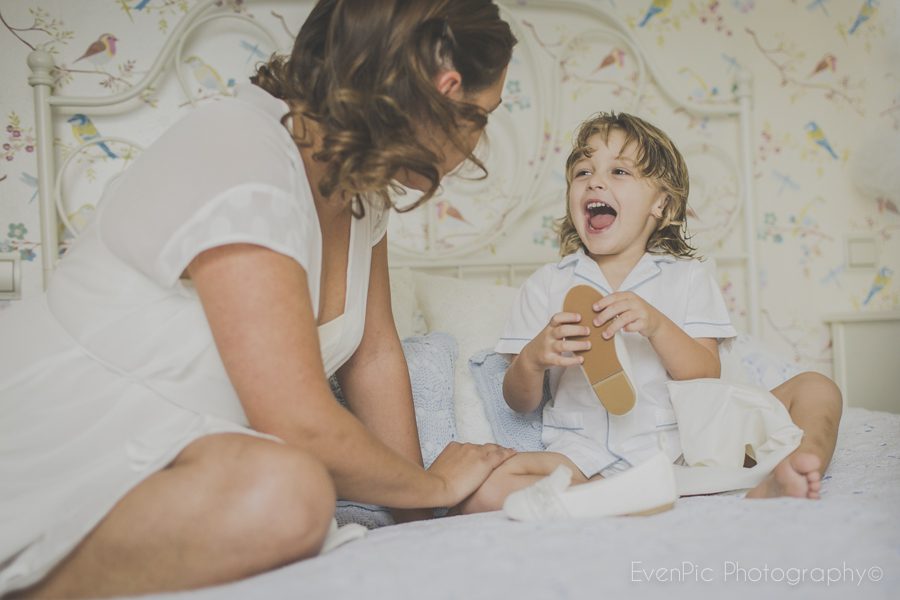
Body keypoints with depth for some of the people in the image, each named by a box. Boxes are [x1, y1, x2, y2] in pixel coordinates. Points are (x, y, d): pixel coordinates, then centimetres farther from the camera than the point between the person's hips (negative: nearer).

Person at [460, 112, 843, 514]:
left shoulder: (688, 277, 9)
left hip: (678, 442, 2)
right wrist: (532, 360, -18)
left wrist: (657, 326, -19)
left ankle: (771, 489, -40)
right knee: (481, 492, -29)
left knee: (815, 389, -12)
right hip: (584, 451, -1)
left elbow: (708, 380, -2)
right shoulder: (547, 284, 7)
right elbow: (521, 403, 5)